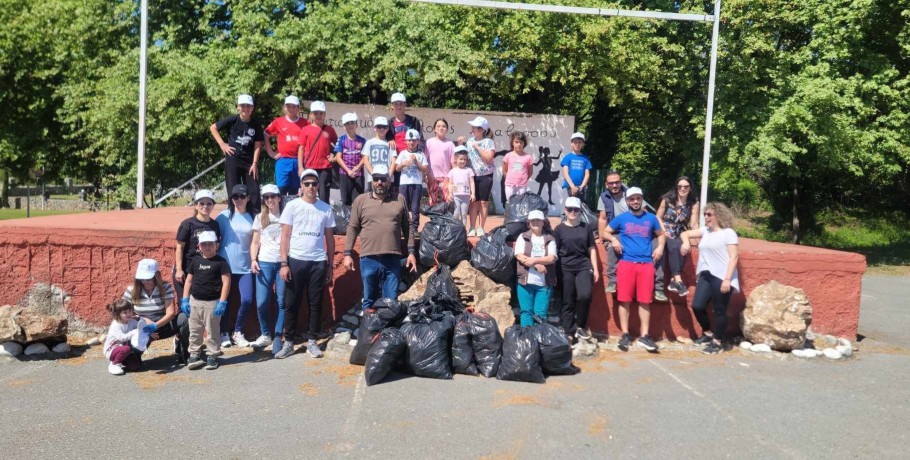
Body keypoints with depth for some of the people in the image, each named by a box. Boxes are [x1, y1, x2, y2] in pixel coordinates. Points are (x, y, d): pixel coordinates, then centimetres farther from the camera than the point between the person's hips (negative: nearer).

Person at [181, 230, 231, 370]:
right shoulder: (195, 261, 8)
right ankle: (194, 355, 21)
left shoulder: (221, 262, -6)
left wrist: (222, 302, -15)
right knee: (194, 331, 10)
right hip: (195, 301, 5)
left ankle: (212, 356, 12)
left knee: (212, 331, 3)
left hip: (212, 302, -5)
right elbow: (189, 280, 13)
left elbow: (226, 282, -10)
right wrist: (185, 300, 6)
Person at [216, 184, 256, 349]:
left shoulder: (253, 217, 7)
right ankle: (224, 334, 20)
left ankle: (237, 332, 12)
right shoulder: (224, 216, 0)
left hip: (245, 266, 2)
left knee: (247, 300, -8)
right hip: (226, 265, -2)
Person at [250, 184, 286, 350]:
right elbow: (255, 243, 12)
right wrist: (253, 260, -4)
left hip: (283, 262, -1)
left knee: (282, 301, -2)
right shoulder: (260, 218, 12)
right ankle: (265, 335, 12)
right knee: (262, 302, -4)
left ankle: (278, 337, 6)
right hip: (264, 263, 1)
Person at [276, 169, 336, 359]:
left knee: (315, 303, 6)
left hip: (318, 262, 2)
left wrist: (330, 265, 8)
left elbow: (329, 238, 11)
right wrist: (284, 263, -7)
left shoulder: (326, 208, 7)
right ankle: (288, 342, 12)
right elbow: (285, 236, 0)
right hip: (296, 260, -1)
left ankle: (311, 341, 15)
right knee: (291, 303, 3)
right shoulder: (292, 206, 2)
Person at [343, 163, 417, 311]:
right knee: (369, 300, 10)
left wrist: (411, 252, 5)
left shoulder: (399, 200, 9)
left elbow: (407, 228, 11)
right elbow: (353, 228, 6)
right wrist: (348, 254, 0)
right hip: (368, 259, -1)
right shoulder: (360, 200, 5)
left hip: (393, 259, 1)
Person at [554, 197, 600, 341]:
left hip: (584, 266, 1)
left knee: (585, 295, -19)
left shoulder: (586, 228, 8)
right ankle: (569, 332, 11)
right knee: (568, 302, 2)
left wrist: (595, 269, 7)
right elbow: (554, 252, 4)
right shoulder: (559, 229, 3)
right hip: (566, 268, -1)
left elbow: (591, 249, 12)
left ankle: (581, 326, 2)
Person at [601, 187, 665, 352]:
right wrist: (613, 239, -8)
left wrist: (660, 247, 5)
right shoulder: (621, 218, 9)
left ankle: (644, 335, 5)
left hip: (646, 264, 1)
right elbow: (604, 233, 12)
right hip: (626, 263, -1)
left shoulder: (651, 218, 14)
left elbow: (661, 234, 25)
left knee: (645, 300, -1)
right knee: (625, 300, -3)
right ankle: (625, 334, 4)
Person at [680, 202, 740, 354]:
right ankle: (708, 333, 23)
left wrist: (727, 279, -17)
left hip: (722, 277, -6)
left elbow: (734, 257, -10)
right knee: (697, 306, 0)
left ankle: (717, 343, 14)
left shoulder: (728, 233, -5)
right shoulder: (705, 231, 14)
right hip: (706, 275, 6)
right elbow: (685, 233, 23)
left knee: (719, 311, 1)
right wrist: (686, 242, -2)